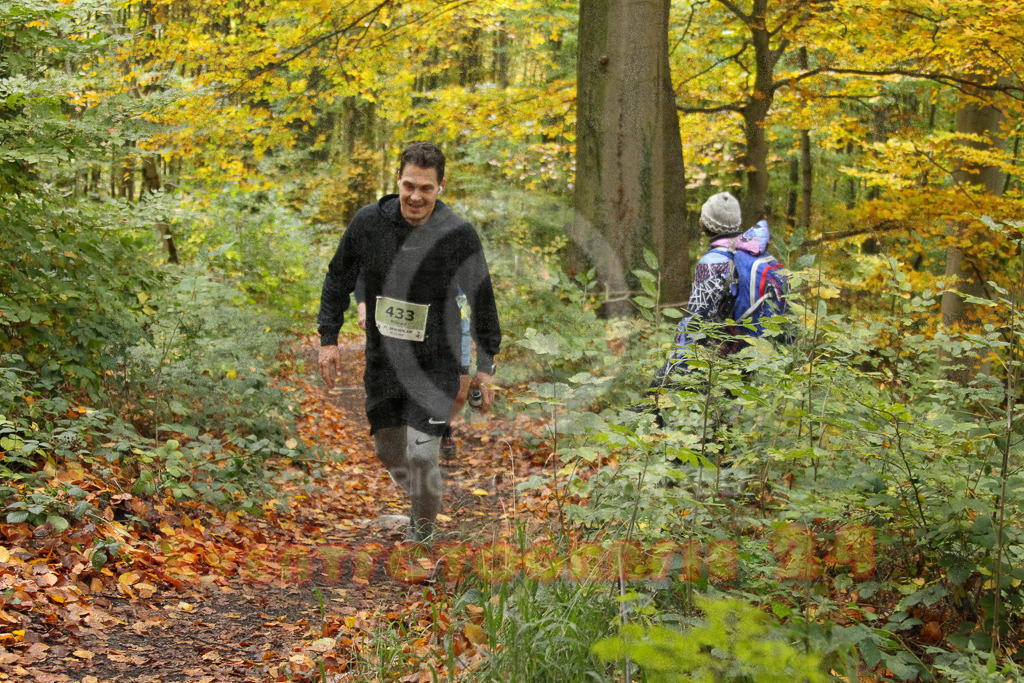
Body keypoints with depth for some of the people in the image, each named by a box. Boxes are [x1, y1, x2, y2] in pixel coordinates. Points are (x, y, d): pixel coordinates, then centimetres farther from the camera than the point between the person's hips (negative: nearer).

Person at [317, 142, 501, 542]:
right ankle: (420, 494, 44)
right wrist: (328, 337, 5)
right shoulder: (368, 222, -8)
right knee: (388, 452, 12)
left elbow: (482, 299, -1)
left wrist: (486, 365, 1)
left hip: (436, 363, -3)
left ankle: (424, 524, 17)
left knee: (421, 454, -11)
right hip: (382, 359, 3)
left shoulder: (459, 234, -13)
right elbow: (338, 280, 8)